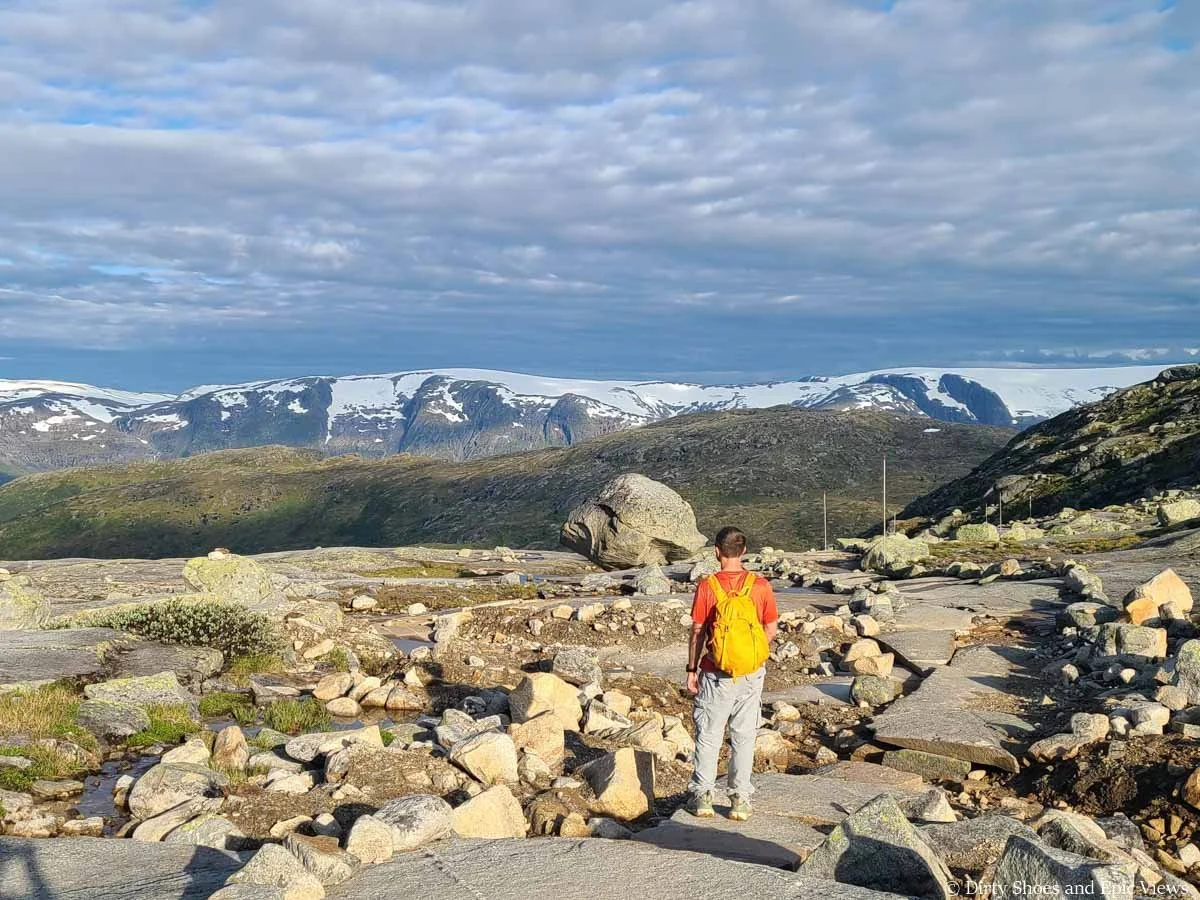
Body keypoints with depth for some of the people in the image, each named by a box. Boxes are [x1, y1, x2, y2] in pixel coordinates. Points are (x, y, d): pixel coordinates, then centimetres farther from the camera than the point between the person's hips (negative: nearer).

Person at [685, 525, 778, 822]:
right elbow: (771, 631, 1)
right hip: (752, 674, 2)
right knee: (744, 737, 10)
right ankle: (740, 800, 13)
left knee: (708, 736, 10)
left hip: (716, 674, -1)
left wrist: (692, 669, 3)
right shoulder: (761, 586, -5)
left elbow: (697, 632, -6)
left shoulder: (707, 586, -9)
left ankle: (702, 796, 14)